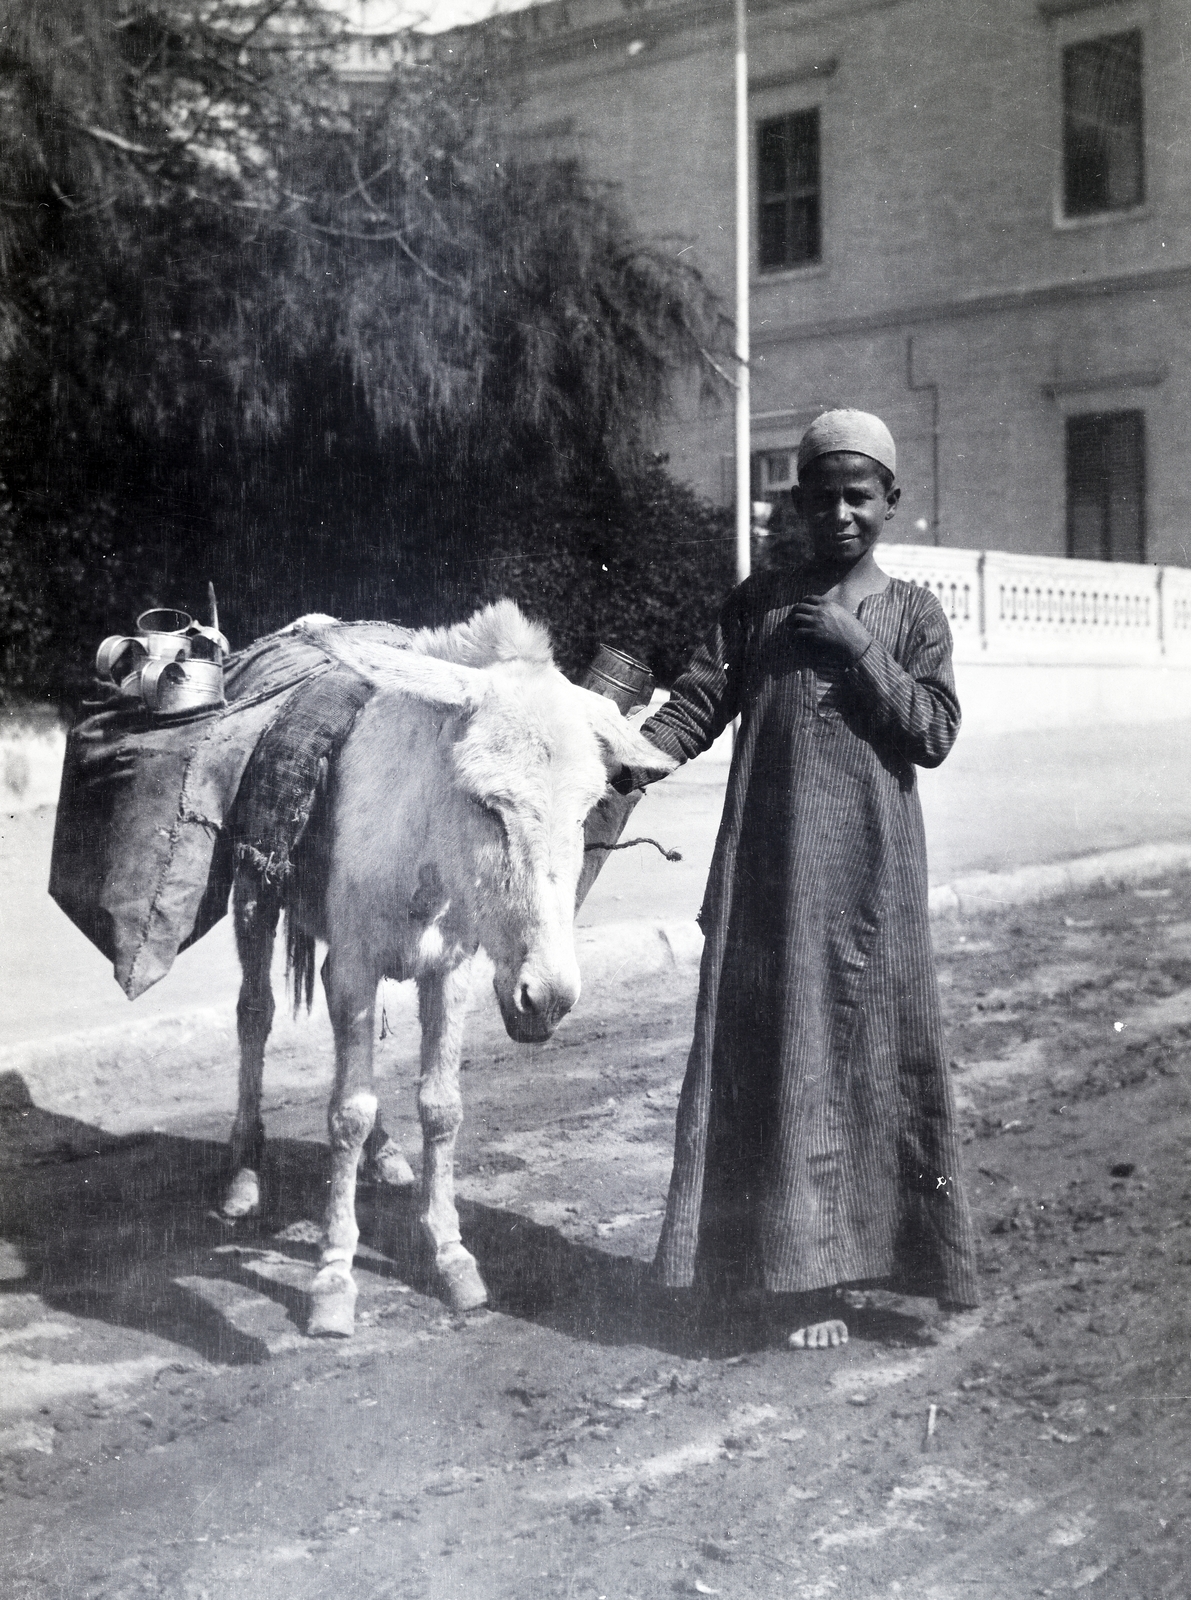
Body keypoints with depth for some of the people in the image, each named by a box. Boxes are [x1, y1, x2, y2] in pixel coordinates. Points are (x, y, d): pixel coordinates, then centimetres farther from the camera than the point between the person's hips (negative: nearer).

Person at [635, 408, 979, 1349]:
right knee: (776, 1056, 2)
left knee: (876, 1048, 3)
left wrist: (856, 645, -12)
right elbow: (698, 704, 2)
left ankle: (880, 1250, 17)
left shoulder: (914, 615, 7)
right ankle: (800, 1268, 11)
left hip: (872, 874, -1)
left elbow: (935, 733, -4)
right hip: (769, 871, 1)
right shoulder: (758, 604, 10)